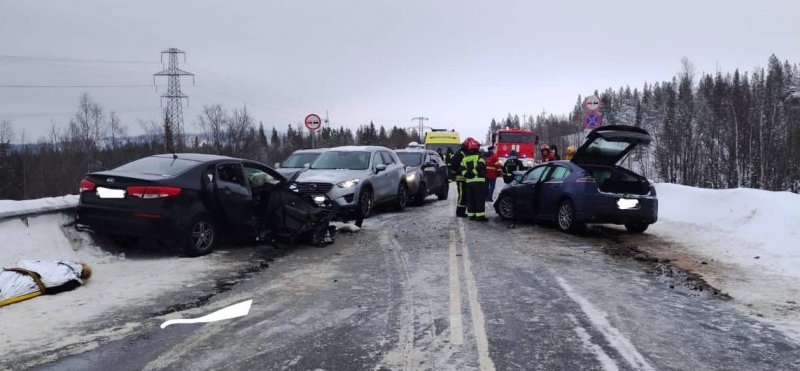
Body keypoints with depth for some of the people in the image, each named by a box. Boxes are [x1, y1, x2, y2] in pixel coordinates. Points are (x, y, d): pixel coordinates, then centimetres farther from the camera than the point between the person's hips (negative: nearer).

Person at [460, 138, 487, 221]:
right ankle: (480, 215, -8)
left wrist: (467, 175, -3)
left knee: (470, 199, 10)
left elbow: (462, 170, 3)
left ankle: (471, 215, 13)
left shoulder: (465, 159, 12)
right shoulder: (479, 157, -6)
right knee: (480, 199, -4)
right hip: (479, 181, -6)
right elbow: (481, 169, -19)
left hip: (469, 181, 6)